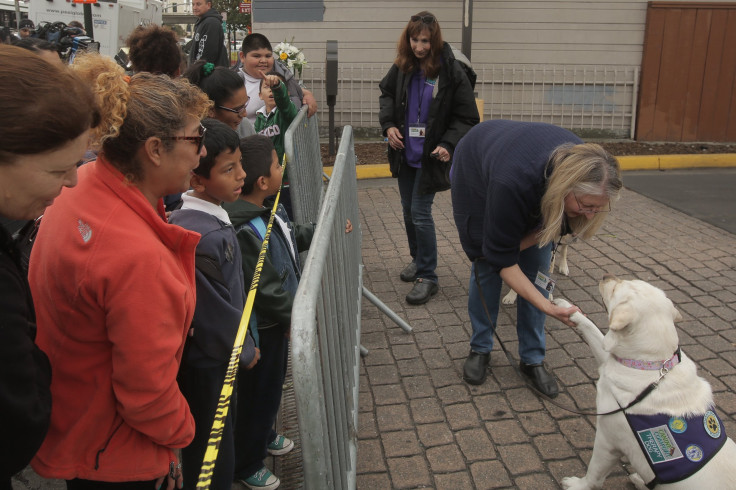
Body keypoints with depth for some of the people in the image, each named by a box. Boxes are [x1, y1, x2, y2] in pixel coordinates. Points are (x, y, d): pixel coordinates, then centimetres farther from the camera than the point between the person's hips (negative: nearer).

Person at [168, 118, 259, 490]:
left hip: (218, 355, 9)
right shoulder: (199, 236, -31)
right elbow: (214, 313, -24)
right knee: (212, 454, 9)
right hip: (205, 364, -9)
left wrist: (242, 343, 15)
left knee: (217, 440, 26)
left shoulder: (211, 218, 1)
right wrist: (245, 351, -7)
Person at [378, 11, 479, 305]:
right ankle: (417, 259, 36)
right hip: (405, 154, 5)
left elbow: (467, 118, -8)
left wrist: (448, 144, -22)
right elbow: (386, 93, 16)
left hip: (431, 157, -5)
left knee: (420, 213, -8)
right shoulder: (403, 66, -1)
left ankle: (427, 277, 5)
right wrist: (388, 124, -1)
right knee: (408, 210, 15)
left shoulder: (451, 71, -14)